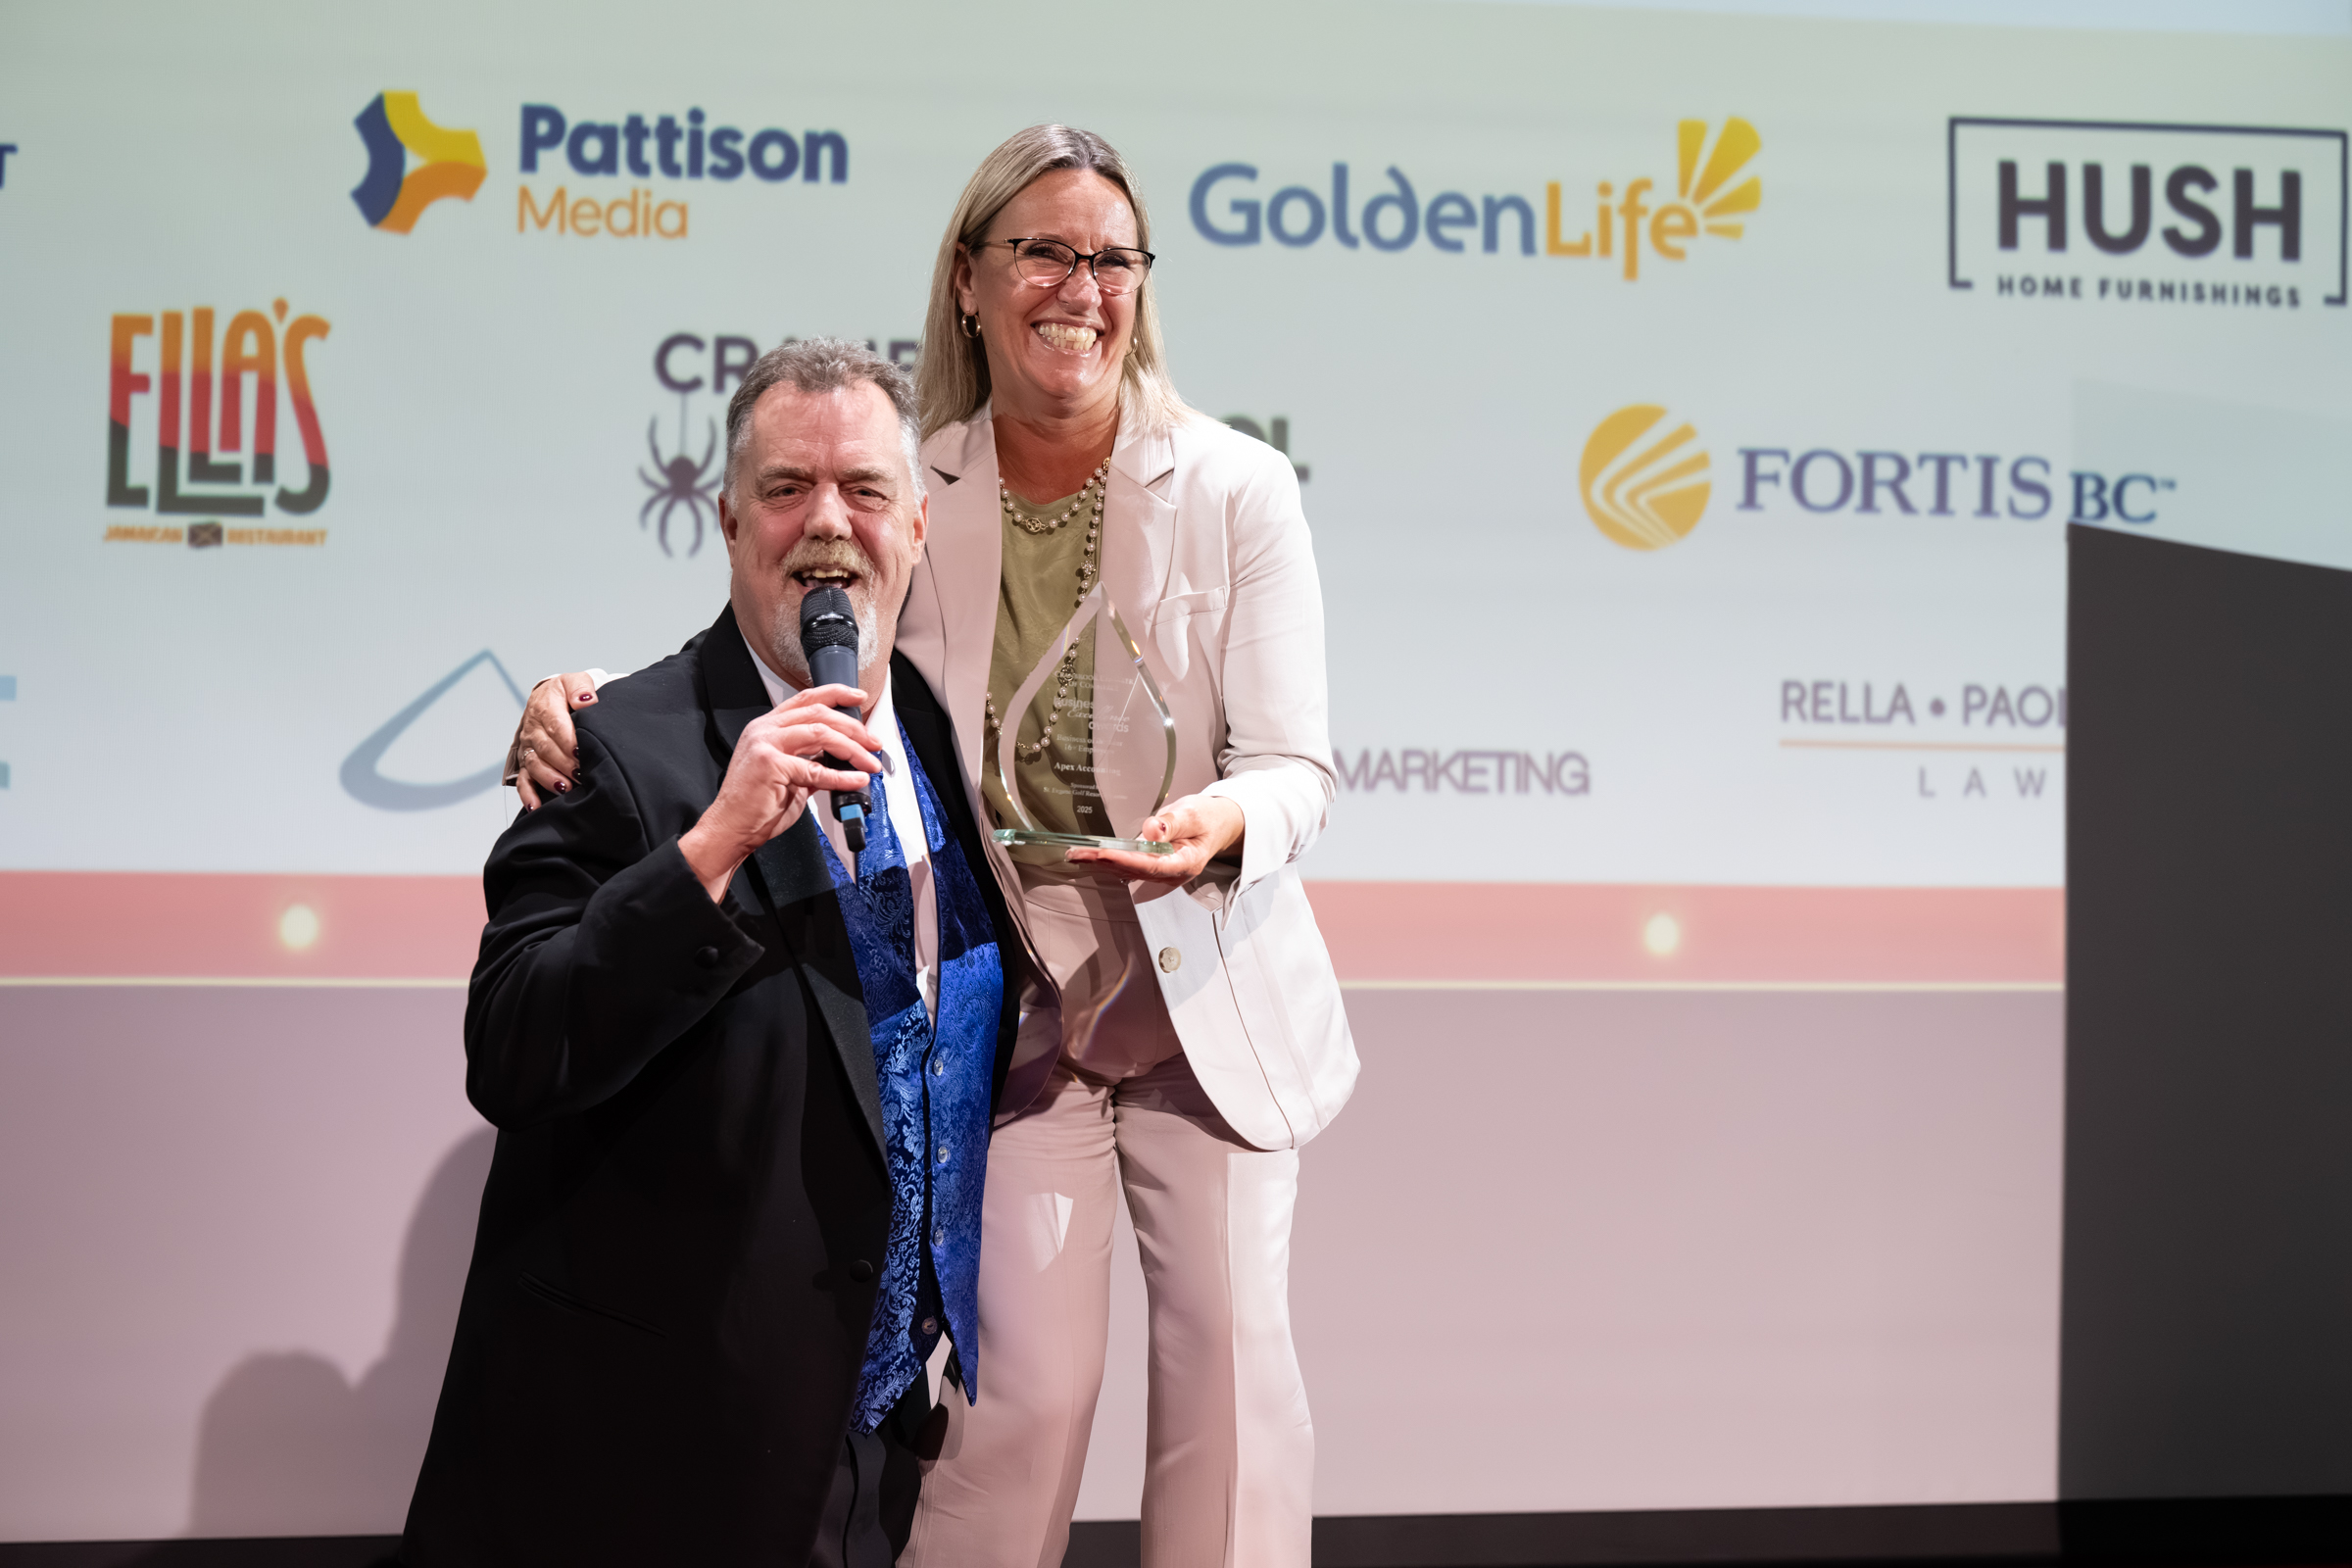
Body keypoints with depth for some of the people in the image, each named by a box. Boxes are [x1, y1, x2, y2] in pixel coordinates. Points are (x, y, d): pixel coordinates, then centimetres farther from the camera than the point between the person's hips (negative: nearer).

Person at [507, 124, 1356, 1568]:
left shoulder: (1237, 489, -8)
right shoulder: (910, 503, -7)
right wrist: (585, 714, -21)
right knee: (1030, 1381, -3)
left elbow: (1298, 766, -11)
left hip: (1211, 990, 1)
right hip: (1009, 1004, 0)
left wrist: (1223, 823, -34)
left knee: (1231, 1349, 1)